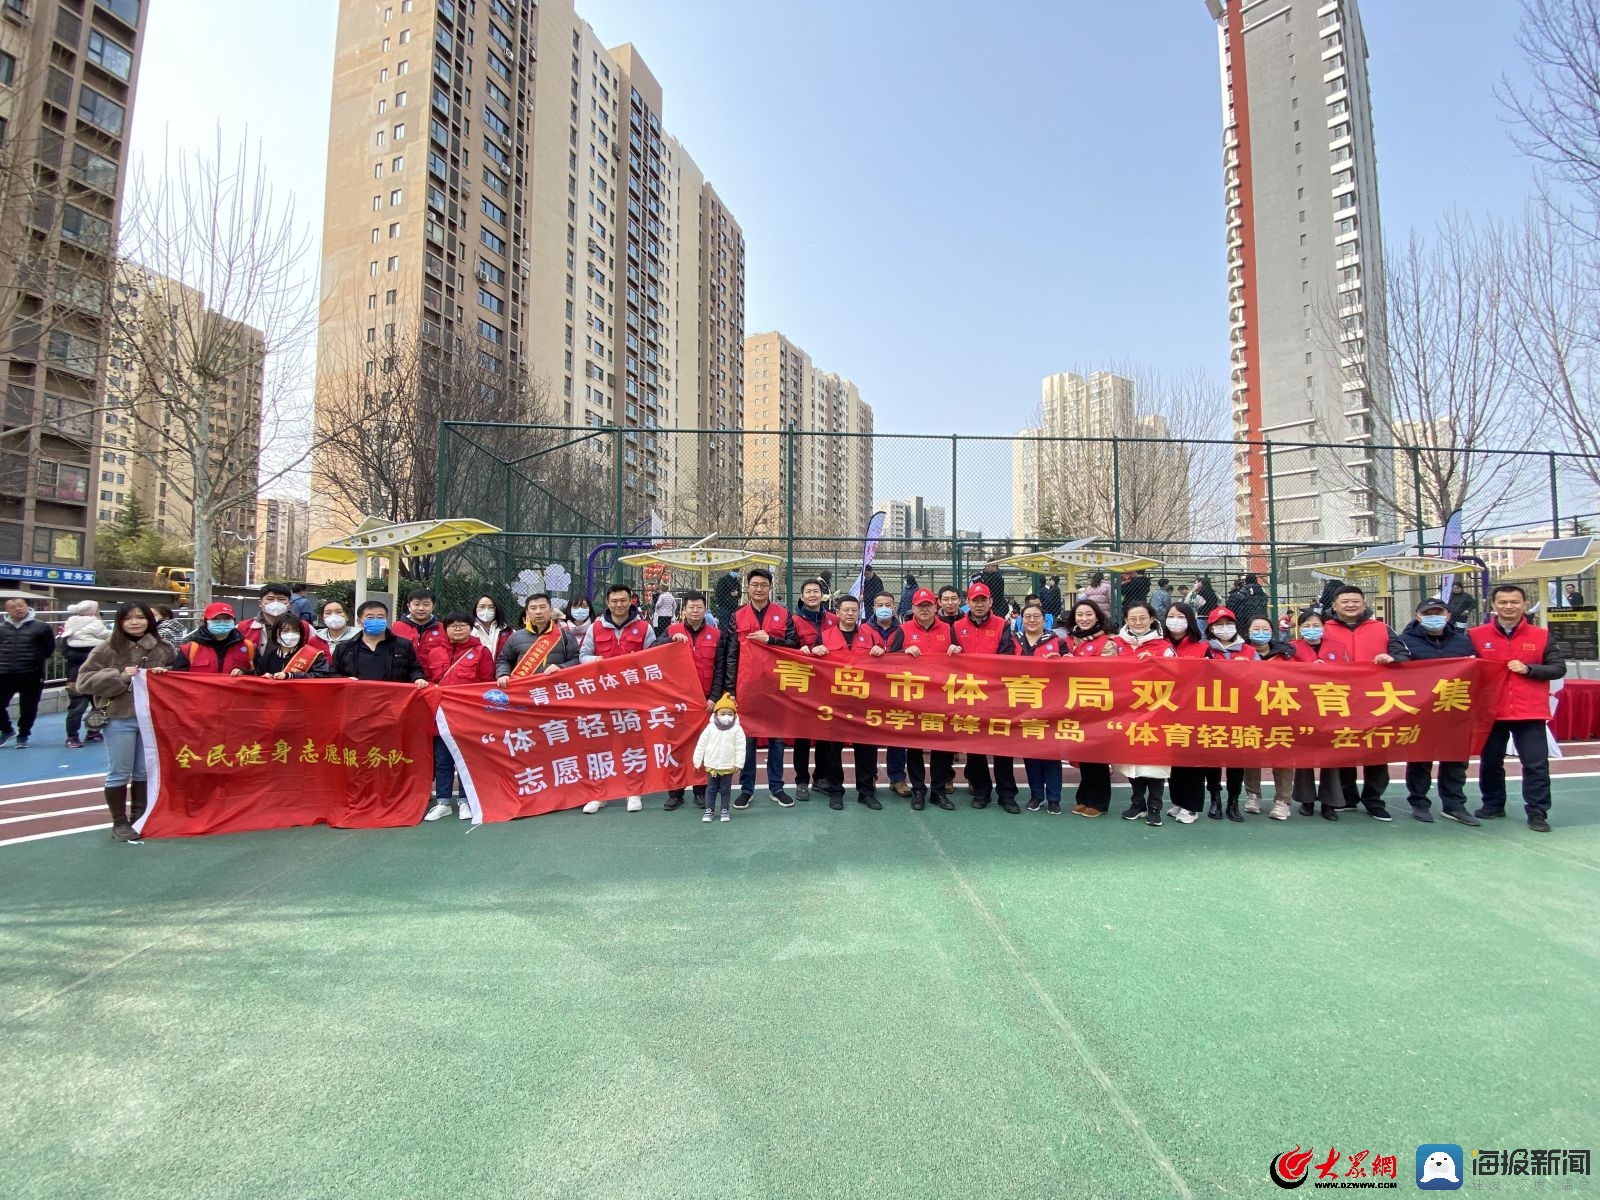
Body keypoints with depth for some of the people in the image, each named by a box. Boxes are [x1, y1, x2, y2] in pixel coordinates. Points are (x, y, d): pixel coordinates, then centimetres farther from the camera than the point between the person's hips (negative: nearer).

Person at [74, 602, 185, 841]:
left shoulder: (162, 649, 5)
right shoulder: (107, 649, -3)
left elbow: (180, 673, 16)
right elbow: (84, 681, -5)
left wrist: (165, 673, -5)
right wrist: (119, 676, -17)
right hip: (119, 719, -3)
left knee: (144, 771, 14)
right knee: (119, 774, 4)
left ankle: (139, 817, 27)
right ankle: (119, 822, 16)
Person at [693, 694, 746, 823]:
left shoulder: (737, 730, -8)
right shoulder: (710, 728, -6)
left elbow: (740, 748, -6)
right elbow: (701, 745, 1)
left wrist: (738, 763, -9)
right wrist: (697, 761, 2)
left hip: (728, 767, -1)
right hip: (711, 766, 1)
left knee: (725, 789, 9)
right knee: (711, 789, 10)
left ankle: (725, 810, 21)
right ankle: (709, 810, 20)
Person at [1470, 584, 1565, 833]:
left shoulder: (1542, 636, 3)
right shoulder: (1476, 635, -1)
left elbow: (1559, 668, 1)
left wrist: (1528, 669, -13)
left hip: (1531, 713, 0)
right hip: (1491, 711, 0)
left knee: (1536, 764, 1)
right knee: (1490, 762, 11)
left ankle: (1537, 812, 11)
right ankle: (1493, 805, 26)